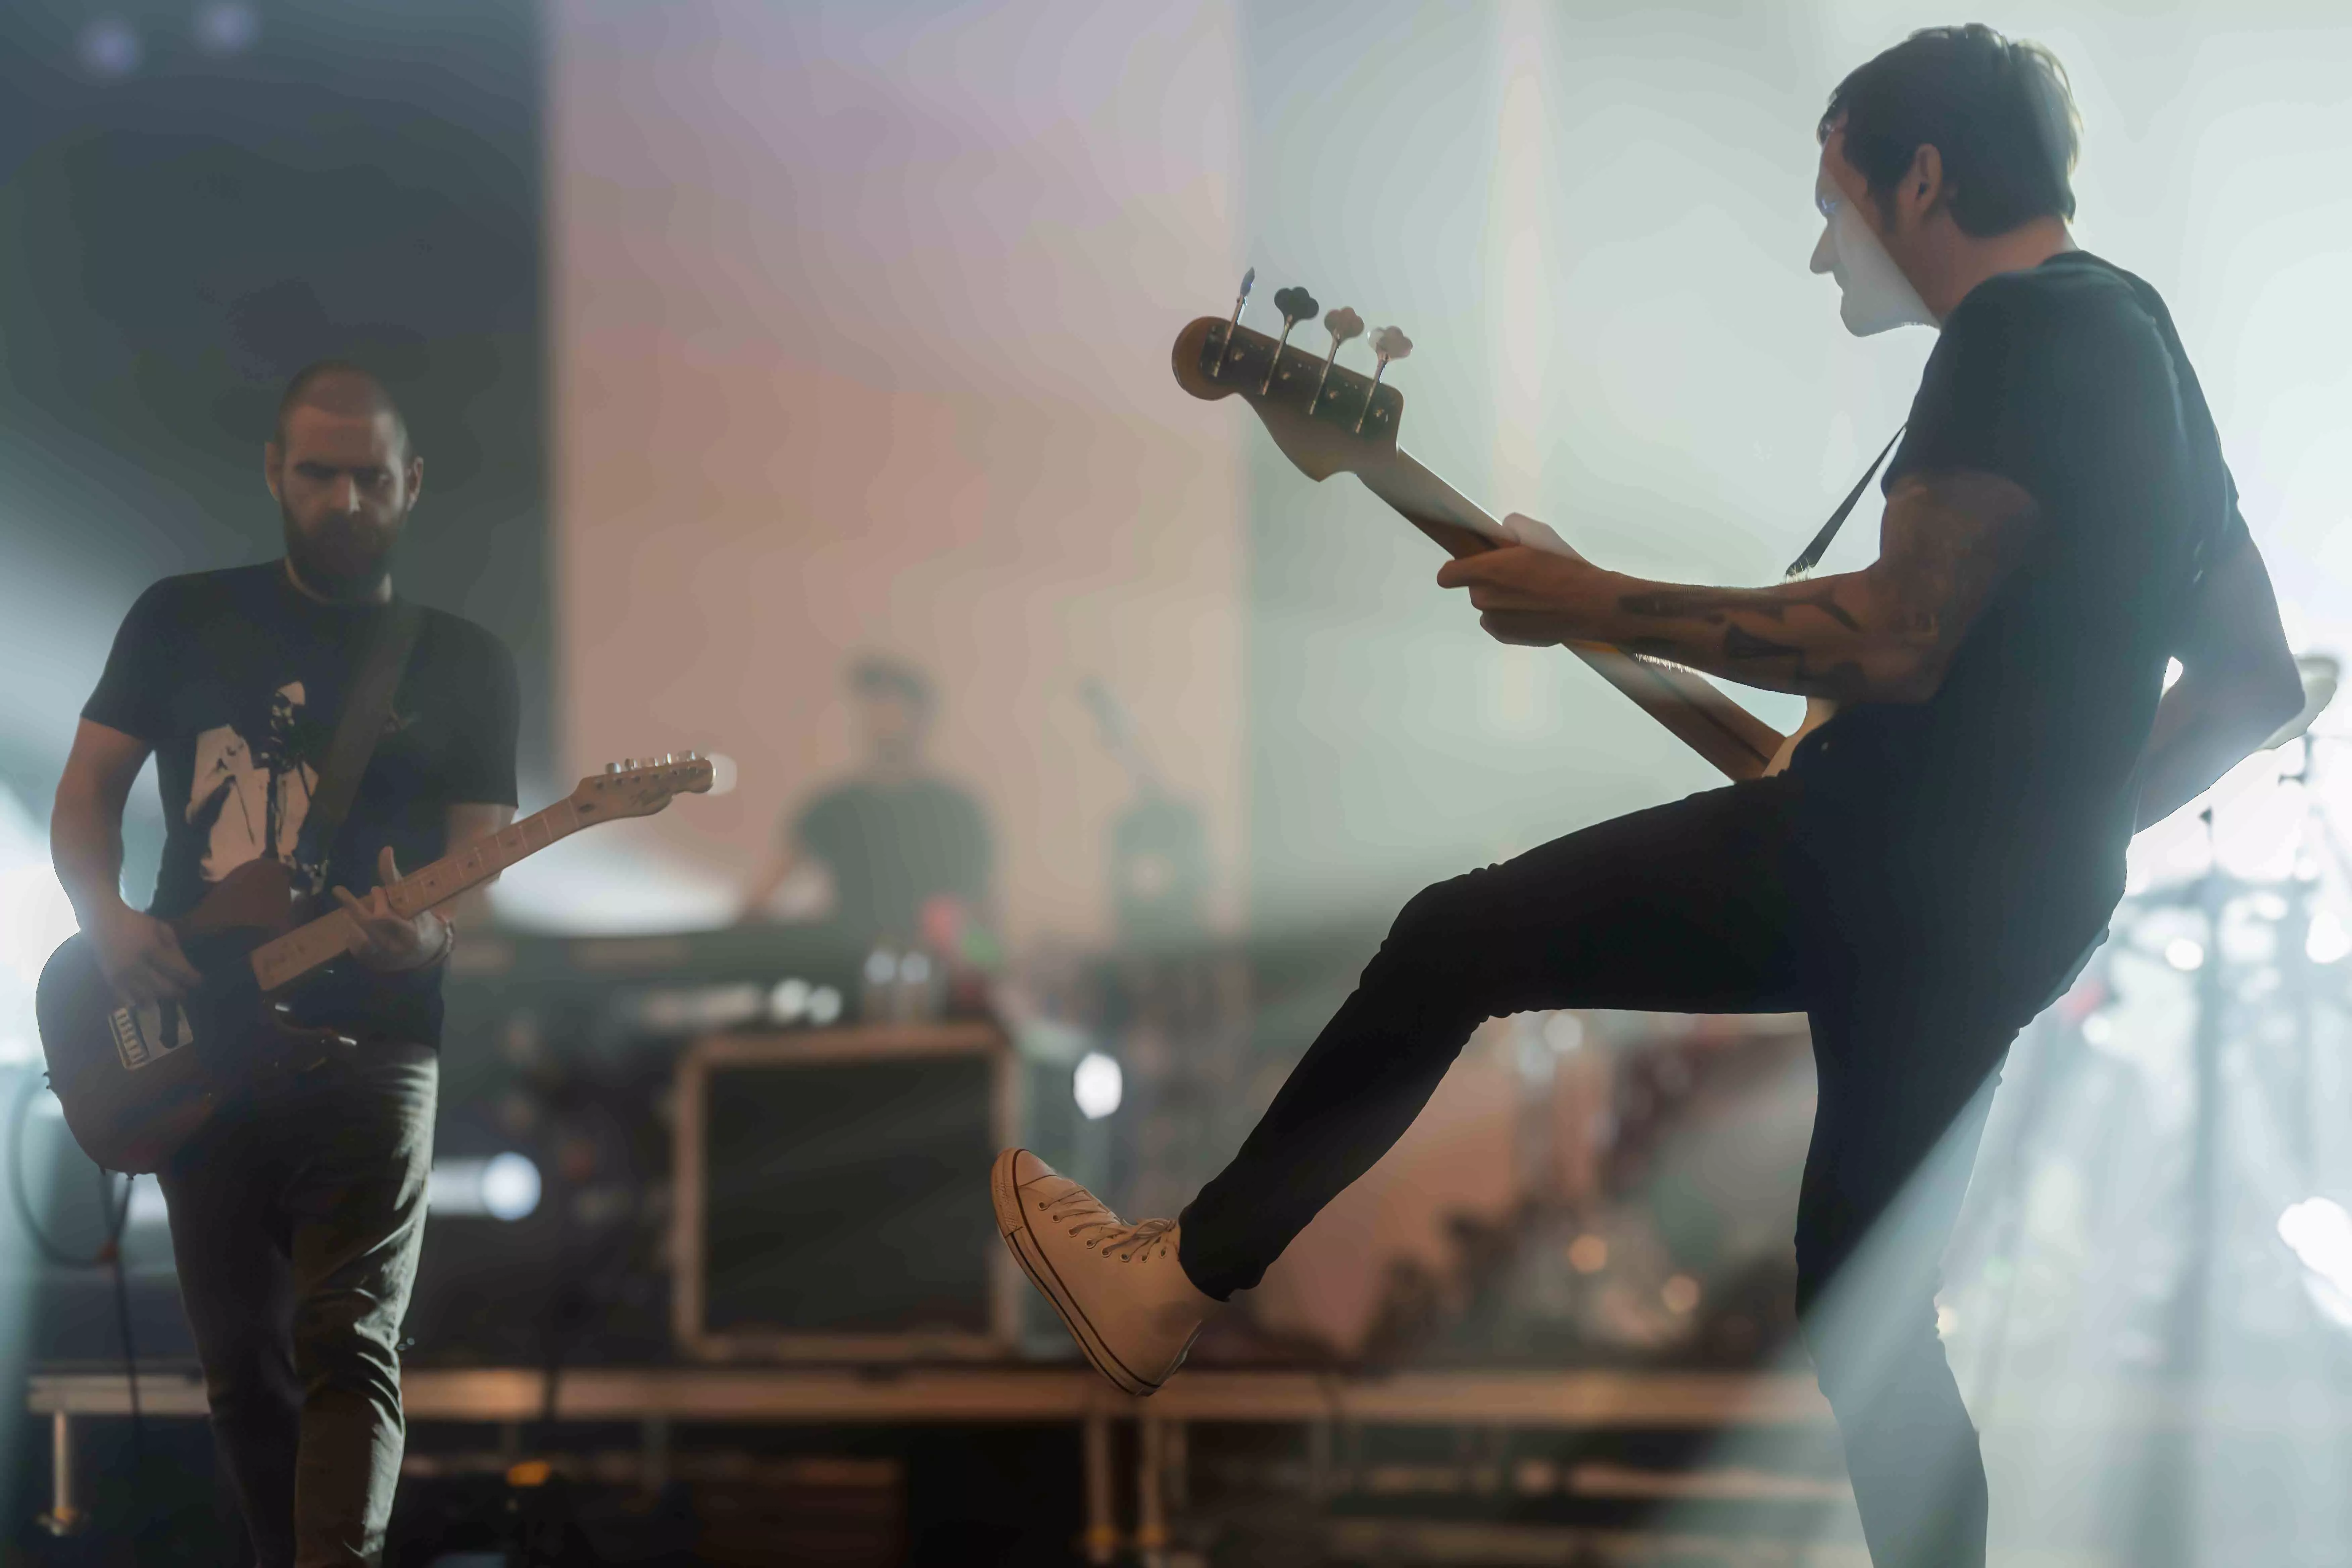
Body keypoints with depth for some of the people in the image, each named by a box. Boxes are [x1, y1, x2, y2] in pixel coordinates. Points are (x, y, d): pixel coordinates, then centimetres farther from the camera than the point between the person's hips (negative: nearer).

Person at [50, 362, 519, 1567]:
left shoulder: (462, 666, 7)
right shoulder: (183, 621, 11)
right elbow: (85, 796, 13)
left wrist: (426, 937, -20)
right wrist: (107, 918, -8)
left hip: (368, 1042, -3)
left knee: (349, 1349, -18)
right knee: (243, 1371, 7)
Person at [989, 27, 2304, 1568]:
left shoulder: (2023, 330, -11)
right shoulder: (2148, 345, 19)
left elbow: (1895, 638, -22)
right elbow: (2262, 678, 24)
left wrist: (1591, 604, -13)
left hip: (1877, 862, -9)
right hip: (2013, 923, 9)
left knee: (1456, 941, -1)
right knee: (1865, 1311, 17)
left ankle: (1178, 1281, 3)